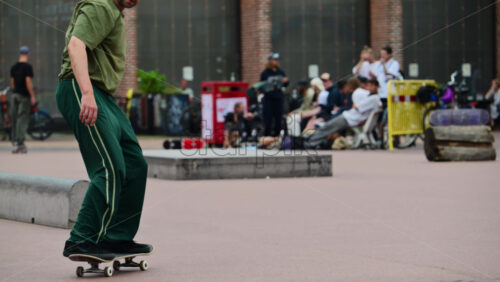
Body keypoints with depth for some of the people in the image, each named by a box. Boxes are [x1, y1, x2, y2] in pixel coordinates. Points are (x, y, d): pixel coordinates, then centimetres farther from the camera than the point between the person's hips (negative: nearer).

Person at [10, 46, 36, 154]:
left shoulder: (13, 67, 10)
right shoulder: (28, 67, -11)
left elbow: (12, 82, 14)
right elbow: (28, 82, -16)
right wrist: (32, 96, -12)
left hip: (15, 95, 6)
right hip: (24, 96, -6)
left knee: (14, 119, 9)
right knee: (23, 119, -5)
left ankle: (14, 142, 11)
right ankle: (20, 143, -10)